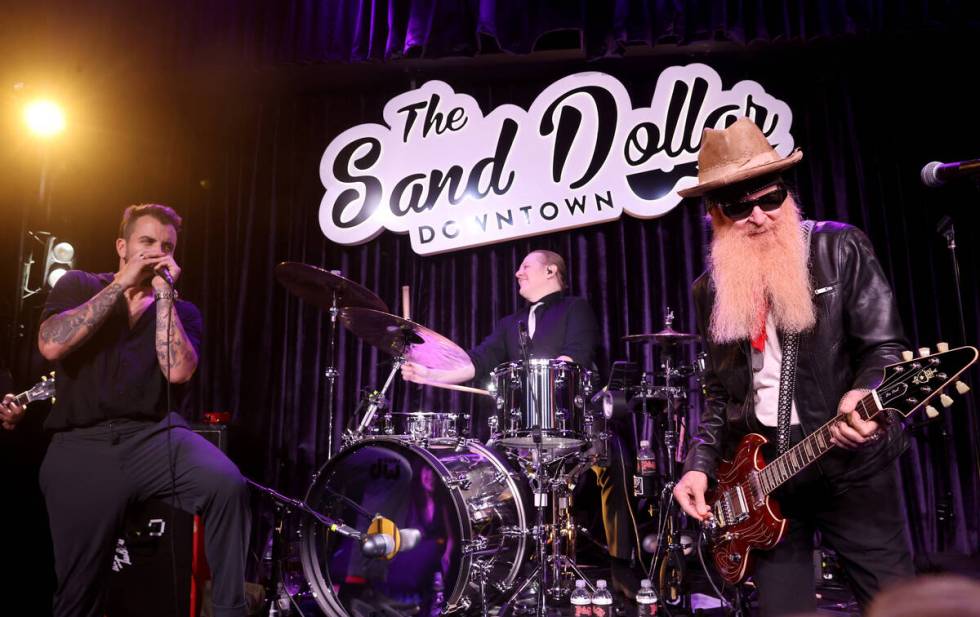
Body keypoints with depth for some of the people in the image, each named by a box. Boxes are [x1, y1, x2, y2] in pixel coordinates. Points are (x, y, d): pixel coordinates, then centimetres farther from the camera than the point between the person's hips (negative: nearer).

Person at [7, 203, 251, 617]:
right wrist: (122, 284, -8)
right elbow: (51, 346, -10)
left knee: (227, 484, -29)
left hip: (155, 436, 0)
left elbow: (178, 371, -9)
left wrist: (163, 293, -8)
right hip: (82, 445, 0)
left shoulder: (181, 311, 12)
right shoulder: (78, 285, 11)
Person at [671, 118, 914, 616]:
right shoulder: (712, 289, 7)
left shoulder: (841, 249, -4)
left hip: (849, 461, -3)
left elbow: (886, 346, -8)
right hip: (762, 471, 3)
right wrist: (700, 464, 1)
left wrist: (864, 395, -30)